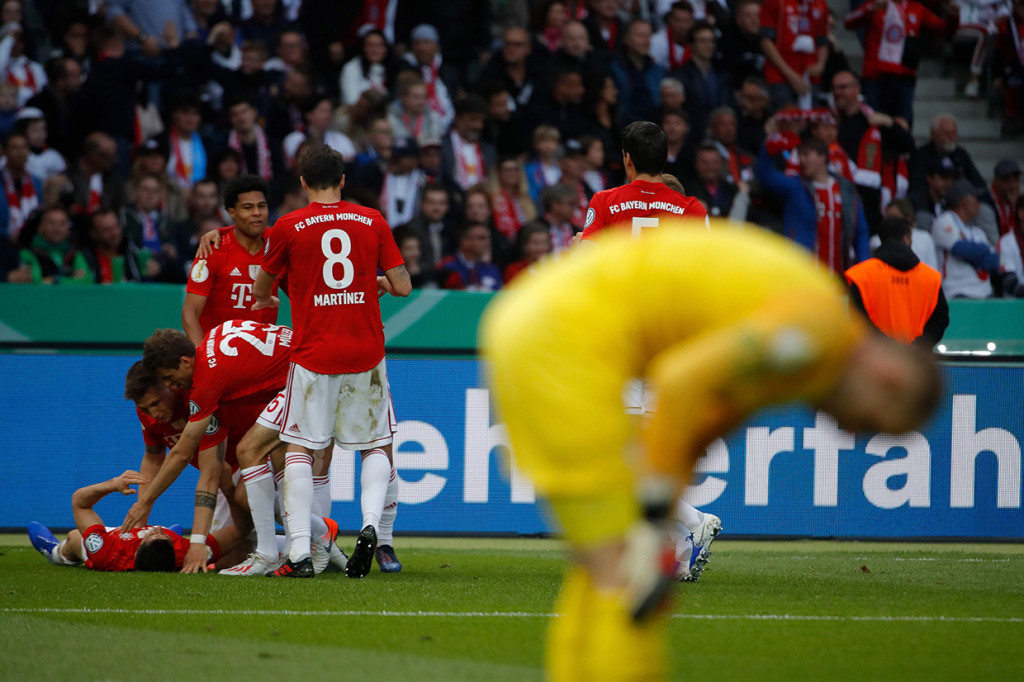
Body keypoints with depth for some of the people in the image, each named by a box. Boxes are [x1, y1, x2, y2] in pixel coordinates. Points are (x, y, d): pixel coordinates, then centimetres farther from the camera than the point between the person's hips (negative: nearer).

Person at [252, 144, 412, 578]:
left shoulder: (289, 228, -2)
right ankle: (371, 524, -10)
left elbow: (261, 289, 14)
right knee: (376, 445, 14)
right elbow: (403, 286, 4)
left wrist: (265, 302, 38)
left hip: (314, 354, -2)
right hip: (366, 354, 2)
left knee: (300, 449, 4)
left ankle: (300, 549, -8)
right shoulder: (371, 222, 3)